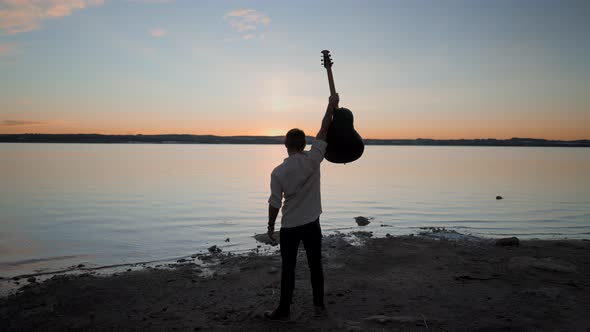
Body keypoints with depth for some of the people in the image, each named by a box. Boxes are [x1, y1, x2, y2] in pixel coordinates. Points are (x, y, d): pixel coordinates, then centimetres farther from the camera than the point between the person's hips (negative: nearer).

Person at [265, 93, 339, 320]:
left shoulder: (278, 172, -13)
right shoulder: (312, 161, -12)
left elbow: (275, 204, -8)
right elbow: (323, 132, -4)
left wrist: (270, 226, 6)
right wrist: (331, 107, 4)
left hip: (290, 227, -1)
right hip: (312, 224, 2)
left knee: (288, 269, 8)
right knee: (315, 266, 13)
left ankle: (284, 310, 17)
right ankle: (319, 306, 24)